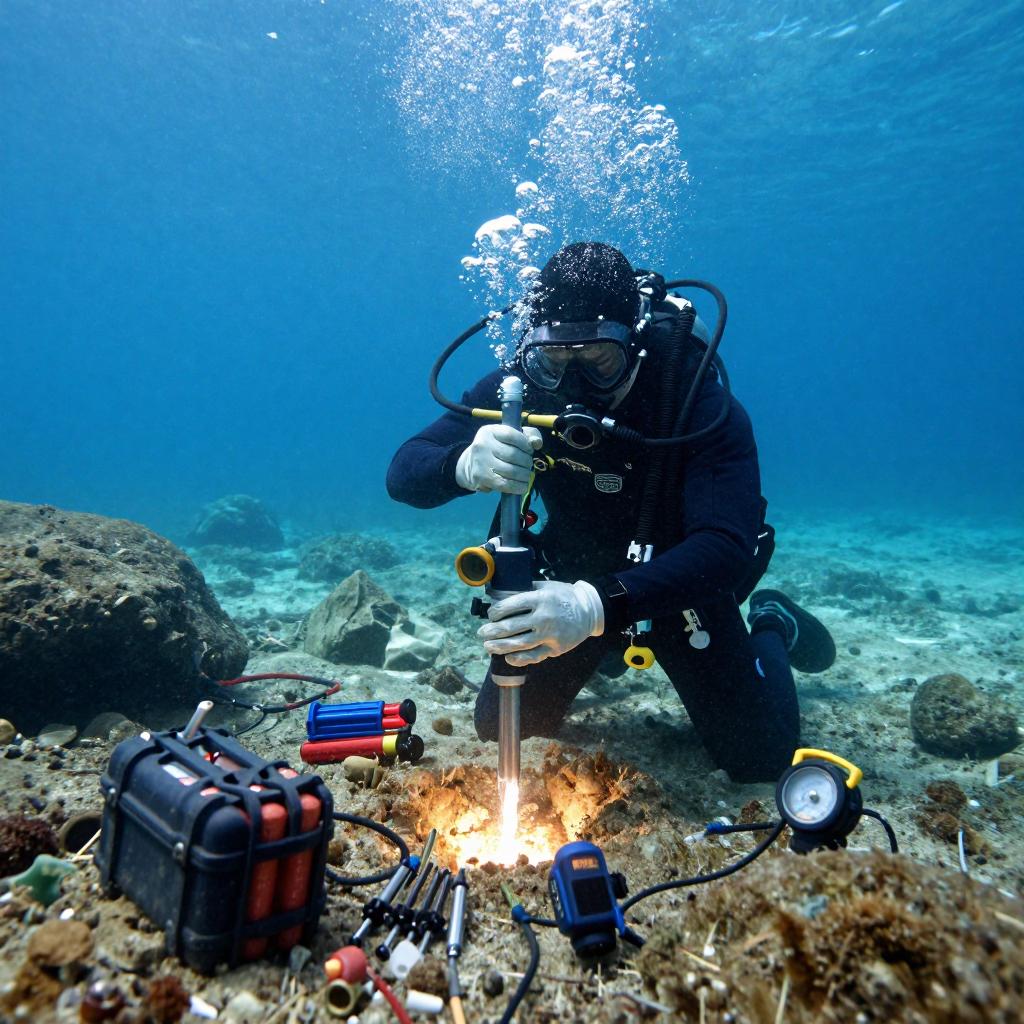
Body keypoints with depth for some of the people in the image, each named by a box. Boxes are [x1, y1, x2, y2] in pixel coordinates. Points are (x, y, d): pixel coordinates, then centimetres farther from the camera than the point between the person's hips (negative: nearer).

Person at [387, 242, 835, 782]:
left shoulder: (701, 404, -30)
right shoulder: (522, 386, -22)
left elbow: (727, 548, -40)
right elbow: (402, 473, -23)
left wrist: (599, 605, -56)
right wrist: (465, 464, -47)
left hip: (680, 583, -2)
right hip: (572, 582, 3)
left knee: (759, 757, 0)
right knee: (501, 726, 7)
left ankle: (771, 626, 31)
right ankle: (611, 650, 34)